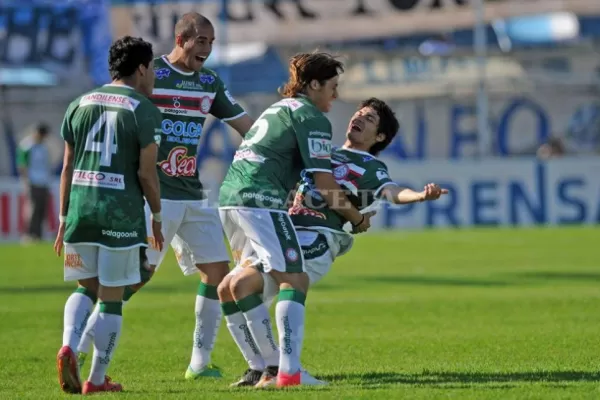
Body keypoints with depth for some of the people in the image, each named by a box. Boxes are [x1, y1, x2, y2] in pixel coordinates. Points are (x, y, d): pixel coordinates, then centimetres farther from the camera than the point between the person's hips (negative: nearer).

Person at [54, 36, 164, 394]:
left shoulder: (80, 105, 11)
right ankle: (97, 379, 9)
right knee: (111, 297, 5)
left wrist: (64, 218, 16)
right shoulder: (144, 110, -4)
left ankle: (69, 347, -6)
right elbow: (146, 172, -7)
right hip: (122, 213, -4)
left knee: (86, 287, 19)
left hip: (80, 208, 4)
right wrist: (157, 216, 6)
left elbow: (68, 167, 12)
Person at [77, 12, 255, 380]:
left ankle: (200, 362, 6)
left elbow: (247, 126, 17)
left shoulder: (210, 83, 11)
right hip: (156, 194, -7)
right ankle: (79, 348, -3)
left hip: (193, 195, 7)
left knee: (218, 271, 0)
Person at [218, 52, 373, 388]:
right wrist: (357, 219, 6)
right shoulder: (312, 117, -2)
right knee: (295, 280, -10)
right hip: (261, 201, -10)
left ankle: (273, 362, 22)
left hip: (230, 196, 10)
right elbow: (325, 183, -6)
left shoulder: (279, 108, 25)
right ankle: (289, 372, -19)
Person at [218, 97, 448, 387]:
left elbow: (392, 193, -19)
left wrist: (421, 195, -37)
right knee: (226, 290, -1)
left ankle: (275, 368, -17)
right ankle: (259, 369, 5)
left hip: (315, 244, -7)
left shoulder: (370, 168, 2)